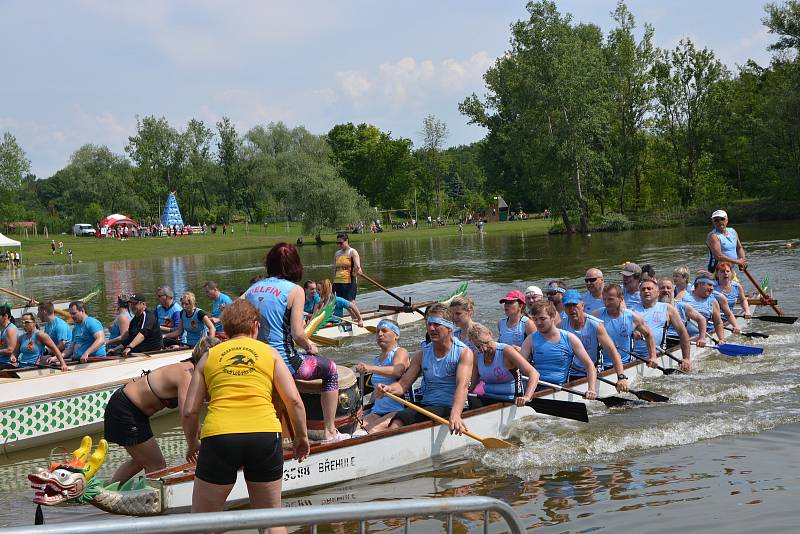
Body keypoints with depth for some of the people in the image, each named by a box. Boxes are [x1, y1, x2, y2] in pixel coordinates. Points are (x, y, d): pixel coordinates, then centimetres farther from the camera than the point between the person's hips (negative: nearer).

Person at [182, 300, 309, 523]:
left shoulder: (209, 356, 16)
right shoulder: (269, 353, 14)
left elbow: (189, 411, 11)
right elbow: (294, 401, 4)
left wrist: (192, 444, 27)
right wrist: (301, 437, 18)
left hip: (218, 436, 0)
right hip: (265, 435, 0)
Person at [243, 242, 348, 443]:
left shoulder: (253, 288, 7)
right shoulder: (294, 290, -8)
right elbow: (297, 334, -16)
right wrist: (310, 346, 5)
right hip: (283, 362, -6)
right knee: (330, 369, 17)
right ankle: (330, 432, 17)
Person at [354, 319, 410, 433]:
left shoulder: (401, 352, -3)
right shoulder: (376, 359, 20)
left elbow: (397, 371, -27)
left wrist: (371, 368, -41)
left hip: (399, 411, -7)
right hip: (377, 412, 7)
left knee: (372, 431, -32)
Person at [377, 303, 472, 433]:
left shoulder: (464, 353, -1)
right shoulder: (422, 354, 15)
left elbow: (462, 386, -18)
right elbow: (404, 383, 8)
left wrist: (455, 415, -37)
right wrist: (389, 389, -18)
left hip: (449, 408, -4)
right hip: (425, 405, 4)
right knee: (398, 420, -29)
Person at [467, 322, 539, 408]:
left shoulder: (506, 351, -12)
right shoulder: (476, 357, 6)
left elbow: (534, 374, -22)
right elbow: (474, 385, 16)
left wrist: (527, 397, -37)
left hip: (509, 401, -4)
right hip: (487, 399, 4)